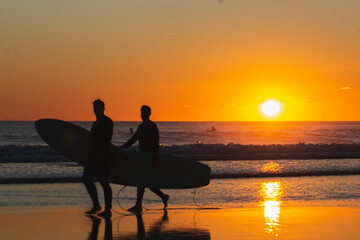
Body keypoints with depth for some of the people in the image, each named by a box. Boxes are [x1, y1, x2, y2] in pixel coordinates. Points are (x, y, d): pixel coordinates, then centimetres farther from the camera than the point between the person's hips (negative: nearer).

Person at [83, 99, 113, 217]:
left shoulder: (107, 122, -8)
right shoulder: (96, 123, 20)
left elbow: (107, 139, -18)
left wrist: (100, 152, -26)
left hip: (102, 156, -9)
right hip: (93, 156, 9)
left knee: (104, 182, -7)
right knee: (86, 179, 7)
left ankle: (107, 210, -2)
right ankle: (96, 205, 16)